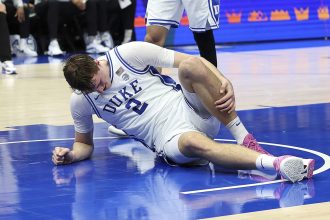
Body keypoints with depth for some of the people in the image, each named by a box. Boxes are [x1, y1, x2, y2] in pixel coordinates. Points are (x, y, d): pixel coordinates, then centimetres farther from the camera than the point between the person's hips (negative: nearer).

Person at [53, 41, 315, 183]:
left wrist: (224, 80, -20)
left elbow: (191, 61, -3)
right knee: (193, 143, -38)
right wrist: (71, 154, -3)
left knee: (190, 66, -31)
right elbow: (84, 143, 21)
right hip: (168, 138, 0)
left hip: (190, 110, 1)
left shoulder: (129, 53, -3)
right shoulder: (80, 102, 4)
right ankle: (275, 163, -55)